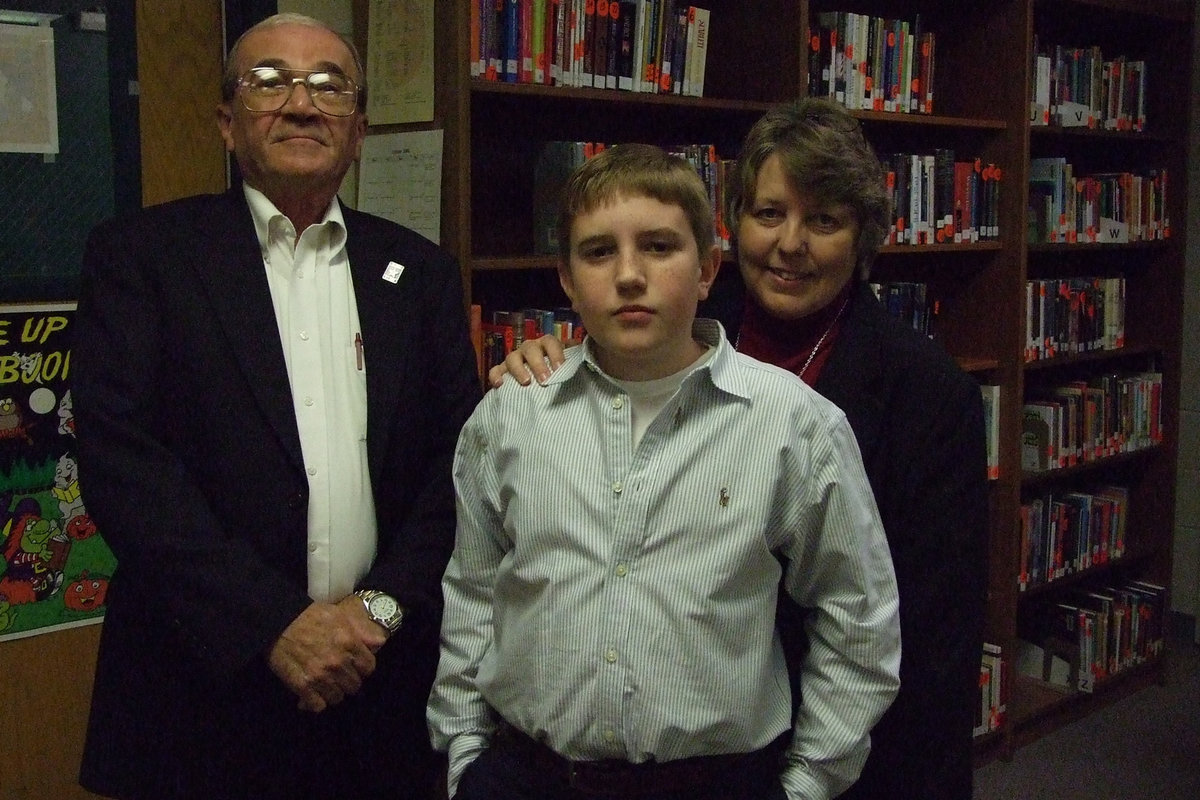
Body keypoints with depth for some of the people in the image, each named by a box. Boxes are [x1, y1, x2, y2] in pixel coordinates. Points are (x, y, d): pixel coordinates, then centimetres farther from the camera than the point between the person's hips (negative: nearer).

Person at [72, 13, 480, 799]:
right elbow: (121, 458, -10)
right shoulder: (141, 254, -2)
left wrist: (383, 604, -9)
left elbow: (458, 460, 4)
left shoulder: (420, 270, 7)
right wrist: (273, 622, -15)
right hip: (206, 682, -2)